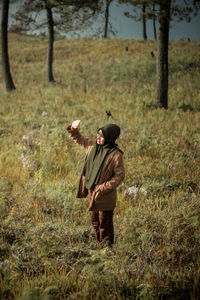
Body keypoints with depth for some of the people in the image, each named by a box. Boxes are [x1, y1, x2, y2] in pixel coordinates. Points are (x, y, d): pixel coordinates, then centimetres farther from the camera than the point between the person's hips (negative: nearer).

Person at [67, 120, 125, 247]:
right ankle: (99, 242, 38)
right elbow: (79, 139, 16)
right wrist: (73, 129, -4)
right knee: (94, 220, 21)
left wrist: (103, 188, -24)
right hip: (91, 190, 8)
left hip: (105, 195, -7)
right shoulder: (93, 144, -3)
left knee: (105, 222, 4)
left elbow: (120, 176, -19)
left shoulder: (116, 155, -23)